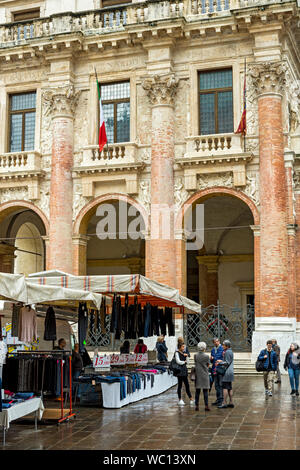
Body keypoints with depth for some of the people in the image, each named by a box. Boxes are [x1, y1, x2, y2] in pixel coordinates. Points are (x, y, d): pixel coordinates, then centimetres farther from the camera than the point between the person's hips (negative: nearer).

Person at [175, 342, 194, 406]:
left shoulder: (183, 353, 16)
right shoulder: (177, 353, -6)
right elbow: (178, 361, -16)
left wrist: (186, 356, 1)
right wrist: (184, 362, -1)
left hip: (184, 370, 7)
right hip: (180, 370, -7)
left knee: (187, 385, 5)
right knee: (180, 385, 0)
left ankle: (191, 400, 5)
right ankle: (180, 400, 7)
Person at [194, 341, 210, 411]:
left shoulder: (195, 356, -3)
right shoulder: (206, 356, -10)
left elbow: (196, 363, 8)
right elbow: (208, 365, 2)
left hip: (197, 375, 3)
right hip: (205, 375, -3)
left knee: (197, 391, 8)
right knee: (205, 391, 2)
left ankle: (196, 406, 9)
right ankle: (206, 406, 2)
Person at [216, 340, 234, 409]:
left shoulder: (227, 352, -14)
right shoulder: (230, 351, 17)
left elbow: (227, 363, -18)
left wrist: (220, 362, -9)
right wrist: (221, 361, 18)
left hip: (227, 372, -10)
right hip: (230, 372, 10)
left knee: (225, 387, -10)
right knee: (229, 388, 11)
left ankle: (224, 403, -12)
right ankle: (231, 403, 13)